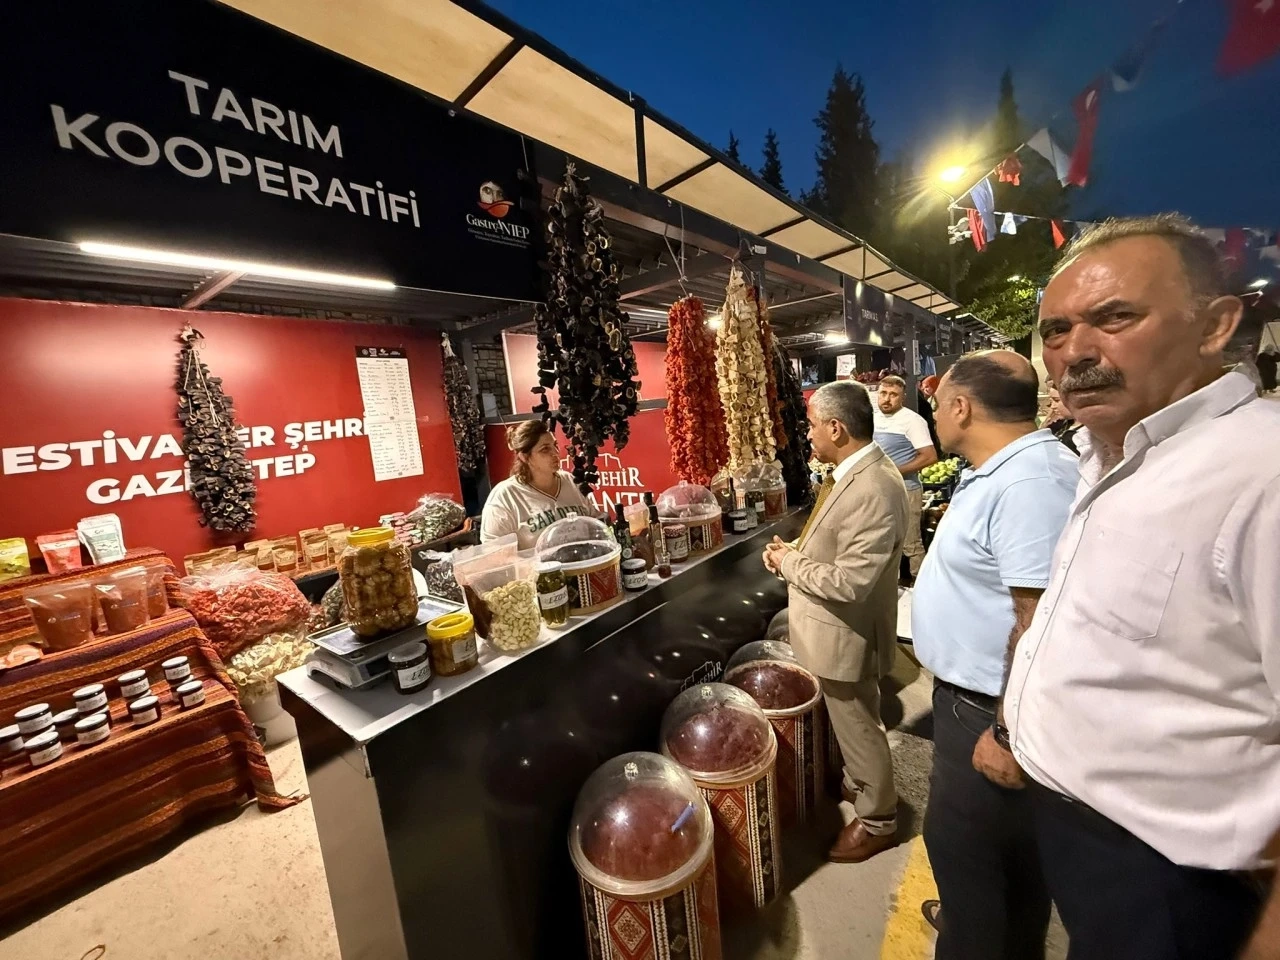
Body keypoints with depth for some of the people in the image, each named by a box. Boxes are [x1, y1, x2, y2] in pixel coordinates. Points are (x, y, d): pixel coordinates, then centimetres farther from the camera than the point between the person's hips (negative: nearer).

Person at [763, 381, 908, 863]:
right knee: (850, 725, 29)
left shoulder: (874, 489, -31)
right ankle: (856, 785, 52)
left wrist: (788, 562, -19)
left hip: (846, 635, -9)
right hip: (834, 630, 9)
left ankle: (877, 821, 39)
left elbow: (848, 582, -32)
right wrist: (796, 551, -3)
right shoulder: (855, 471, 2)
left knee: (860, 729, 14)